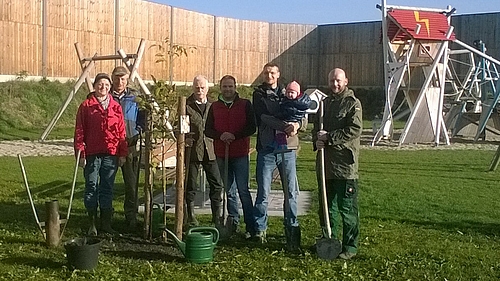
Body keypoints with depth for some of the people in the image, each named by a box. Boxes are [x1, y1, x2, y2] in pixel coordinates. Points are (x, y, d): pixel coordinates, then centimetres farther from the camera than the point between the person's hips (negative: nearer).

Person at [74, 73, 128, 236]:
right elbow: (79, 131, 0)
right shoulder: (86, 106, 2)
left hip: (111, 155, 2)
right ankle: (92, 224, 14)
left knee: (107, 189, 7)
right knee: (91, 187, 4)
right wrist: (80, 153, -6)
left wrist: (122, 153, 5)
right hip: (92, 154, -2)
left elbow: (121, 132, 10)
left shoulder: (116, 107, 10)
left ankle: (106, 223, 16)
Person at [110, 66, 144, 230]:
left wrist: (137, 134, -3)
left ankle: (131, 216, 7)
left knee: (131, 183, -1)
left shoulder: (134, 98, 7)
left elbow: (142, 120, 11)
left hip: (130, 145, 0)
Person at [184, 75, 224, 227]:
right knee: (191, 185, 6)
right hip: (192, 149, -3)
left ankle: (217, 216, 13)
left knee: (216, 184, 2)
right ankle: (190, 216, 18)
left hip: (210, 149, 3)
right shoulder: (186, 105, 1)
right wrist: (184, 137, -14)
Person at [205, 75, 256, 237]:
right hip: (221, 154, 4)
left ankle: (251, 226, -2)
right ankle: (233, 222, 21)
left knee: (243, 190, -6)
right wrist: (220, 135, -13)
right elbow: (208, 130, 7)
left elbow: (251, 128, -3)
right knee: (229, 191, 11)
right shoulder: (215, 107, 11)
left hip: (240, 154, -3)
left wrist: (235, 136, -17)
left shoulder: (245, 105, 2)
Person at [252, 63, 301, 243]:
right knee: (263, 193, 0)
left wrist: (296, 125, -18)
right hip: (266, 148, -3)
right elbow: (264, 117, -11)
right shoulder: (259, 94, 5)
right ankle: (259, 229, 11)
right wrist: (285, 126, -24)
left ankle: (292, 226, 21)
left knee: (291, 191, 8)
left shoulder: (287, 93, 14)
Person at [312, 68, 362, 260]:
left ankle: (350, 246, 8)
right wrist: (317, 139, -2)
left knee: (347, 208, -2)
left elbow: (355, 129, -15)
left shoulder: (352, 103, -4)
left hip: (345, 163, -7)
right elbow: (316, 127, 20)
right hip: (325, 163, 7)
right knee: (327, 206, 15)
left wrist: (329, 137, -17)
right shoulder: (325, 103, 18)